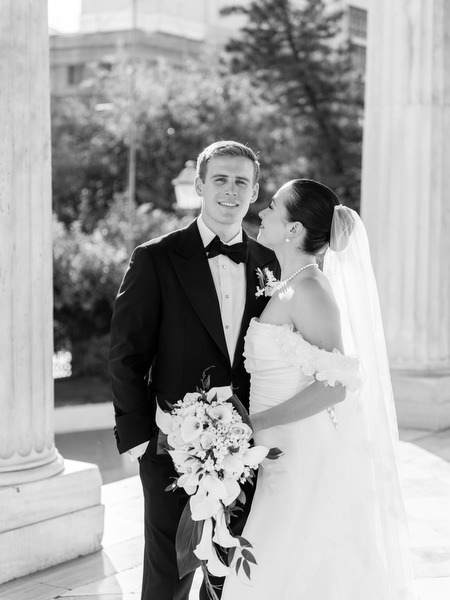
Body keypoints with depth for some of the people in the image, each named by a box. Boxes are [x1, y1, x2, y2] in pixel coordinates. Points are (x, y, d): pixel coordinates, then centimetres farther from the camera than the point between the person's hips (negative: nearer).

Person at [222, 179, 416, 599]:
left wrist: (253, 423, -20)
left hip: (311, 463, -9)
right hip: (287, 457, 9)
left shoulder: (309, 290, -16)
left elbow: (333, 386, -21)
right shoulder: (286, 288, 11)